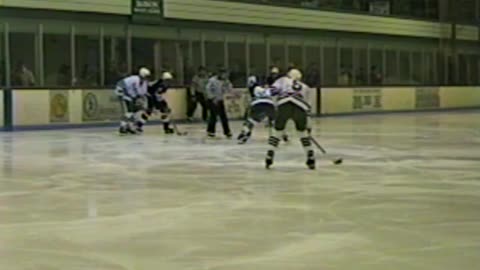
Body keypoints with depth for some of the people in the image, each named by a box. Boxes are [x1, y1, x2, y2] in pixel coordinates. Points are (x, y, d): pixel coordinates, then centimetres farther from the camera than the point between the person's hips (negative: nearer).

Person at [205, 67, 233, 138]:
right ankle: (210, 132, 4)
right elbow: (208, 90, -20)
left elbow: (229, 89, 3)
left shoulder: (224, 81, 4)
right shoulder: (212, 80, -17)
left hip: (220, 100, 7)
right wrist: (213, 98, -22)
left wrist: (227, 82, -12)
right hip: (212, 100, -7)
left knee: (223, 116, 3)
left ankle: (227, 132, 9)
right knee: (214, 116, -10)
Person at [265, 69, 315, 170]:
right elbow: (307, 107, 35)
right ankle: (311, 159, 19)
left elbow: (274, 89, 9)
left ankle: (269, 158, 6)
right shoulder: (304, 87, 37)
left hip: (284, 105, -2)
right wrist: (307, 125, 37)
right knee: (303, 131, 24)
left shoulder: (283, 80, 31)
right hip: (300, 107, 2)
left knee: (277, 130, 15)